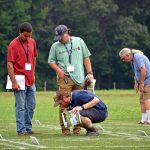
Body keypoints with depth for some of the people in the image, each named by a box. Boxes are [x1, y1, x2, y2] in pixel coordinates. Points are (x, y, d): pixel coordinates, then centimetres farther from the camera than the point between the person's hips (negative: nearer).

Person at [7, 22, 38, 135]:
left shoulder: (32, 42, 6)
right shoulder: (13, 45, -12)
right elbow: (10, 64, -14)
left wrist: (33, 74, 16)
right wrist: (14, 82, -18)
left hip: (31, 80, 7)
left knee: (31, 106, 11)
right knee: (20, 106, -5)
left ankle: (28, 128, 20)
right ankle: (21, 129, -2)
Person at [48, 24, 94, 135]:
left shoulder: (79, 41, 8)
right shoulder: (55, 46, 4)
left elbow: (86, 58, 13)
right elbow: (51, 61, 11)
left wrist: (90, 73, 6)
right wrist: (59, 70, -8)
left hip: (79, 79, 2)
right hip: (65, 78, -2)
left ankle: (77, 127, 11)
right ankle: (65, 128, -8)